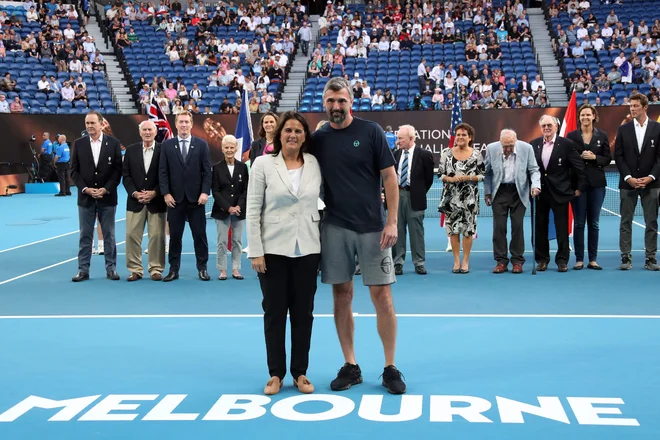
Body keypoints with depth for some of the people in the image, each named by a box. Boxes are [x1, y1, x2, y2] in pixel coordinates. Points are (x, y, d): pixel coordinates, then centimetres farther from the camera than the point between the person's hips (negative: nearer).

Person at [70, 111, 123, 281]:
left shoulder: (113, 143, 0)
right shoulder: (79, 143, 3)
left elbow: (118, 169, -2)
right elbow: (74, 170, 3)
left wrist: (106, 189, -12)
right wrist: (85, 189, -10)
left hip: (107, 196, -1)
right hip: (85, 197, 1)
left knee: (109, 235, 6)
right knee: (85, 235, 5)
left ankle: (111, 269, 12)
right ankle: (83, 270, 10)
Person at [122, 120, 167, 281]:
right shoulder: (131, 150, 7)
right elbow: (126, 175, 5)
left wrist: (155, 193, -12)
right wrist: (134, 193, -9)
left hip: (157, 201, -2)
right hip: (135, 200, 2)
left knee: (157, 236, 1)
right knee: (132, 235, 1)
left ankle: (156, 269, 9)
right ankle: (135, 270, 9)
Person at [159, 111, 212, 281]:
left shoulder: (201, 144, 4)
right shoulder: (167, 145, 5)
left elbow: (207, 171, 1)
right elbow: (163, 172, 3)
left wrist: (205, 192, -9)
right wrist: (166, 193, -6)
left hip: (196, 198, 0)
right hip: (175, 198, 0)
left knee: (200, 234, 4)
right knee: (175, 235, 4)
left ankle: (202, 268, 13)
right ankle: (174, 269, 12)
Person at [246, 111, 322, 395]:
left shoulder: (315, 164, 4)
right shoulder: (263, 164, -2)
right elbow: (253, 210, -4)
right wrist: (255, 252, -9)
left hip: (307, 249, 2)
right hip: (274, 249, -2)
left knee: (303, 313, 8)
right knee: (274, 313, 5)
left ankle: (300, 373, 19)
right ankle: (276, 374, 16)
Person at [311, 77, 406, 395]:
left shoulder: (371, 131, -2)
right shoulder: (317, 139, 6)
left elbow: (390, 177, -3)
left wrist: (392, 221, -9)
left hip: (372, 227, -2)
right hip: (335, 228, 2)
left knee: (382, 296, -1)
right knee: (342, 296, 6)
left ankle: (390, 368, 11)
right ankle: (350, 366, 18)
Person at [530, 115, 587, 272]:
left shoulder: (566, 144, -4)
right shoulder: (534, 144, 5)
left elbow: (579, 167, -2)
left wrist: (579, 188, -4)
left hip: (559, 193, -3)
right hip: (539, 192, 3)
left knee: (562, 228, 2)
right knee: (540, 227, 7)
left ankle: (562, 260, 11)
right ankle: (542, 259, 17)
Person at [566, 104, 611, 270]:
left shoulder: (602, 135, 5)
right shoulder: (571, 136, 2)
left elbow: (608, 158, 4)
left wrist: (594, 157, -13)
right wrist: (580, 157, -16)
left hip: (597, 183, 1)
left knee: (594, 223, 5)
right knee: (578, 223, 1)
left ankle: (593, 259, 11)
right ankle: (579, 259, 7)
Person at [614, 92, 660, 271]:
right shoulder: (623, 129, 5)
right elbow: (618, 156, 1)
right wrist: (628, 178, -10)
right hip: (628, 183, 1)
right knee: (626, 222, 2)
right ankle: (626, 258, 7)